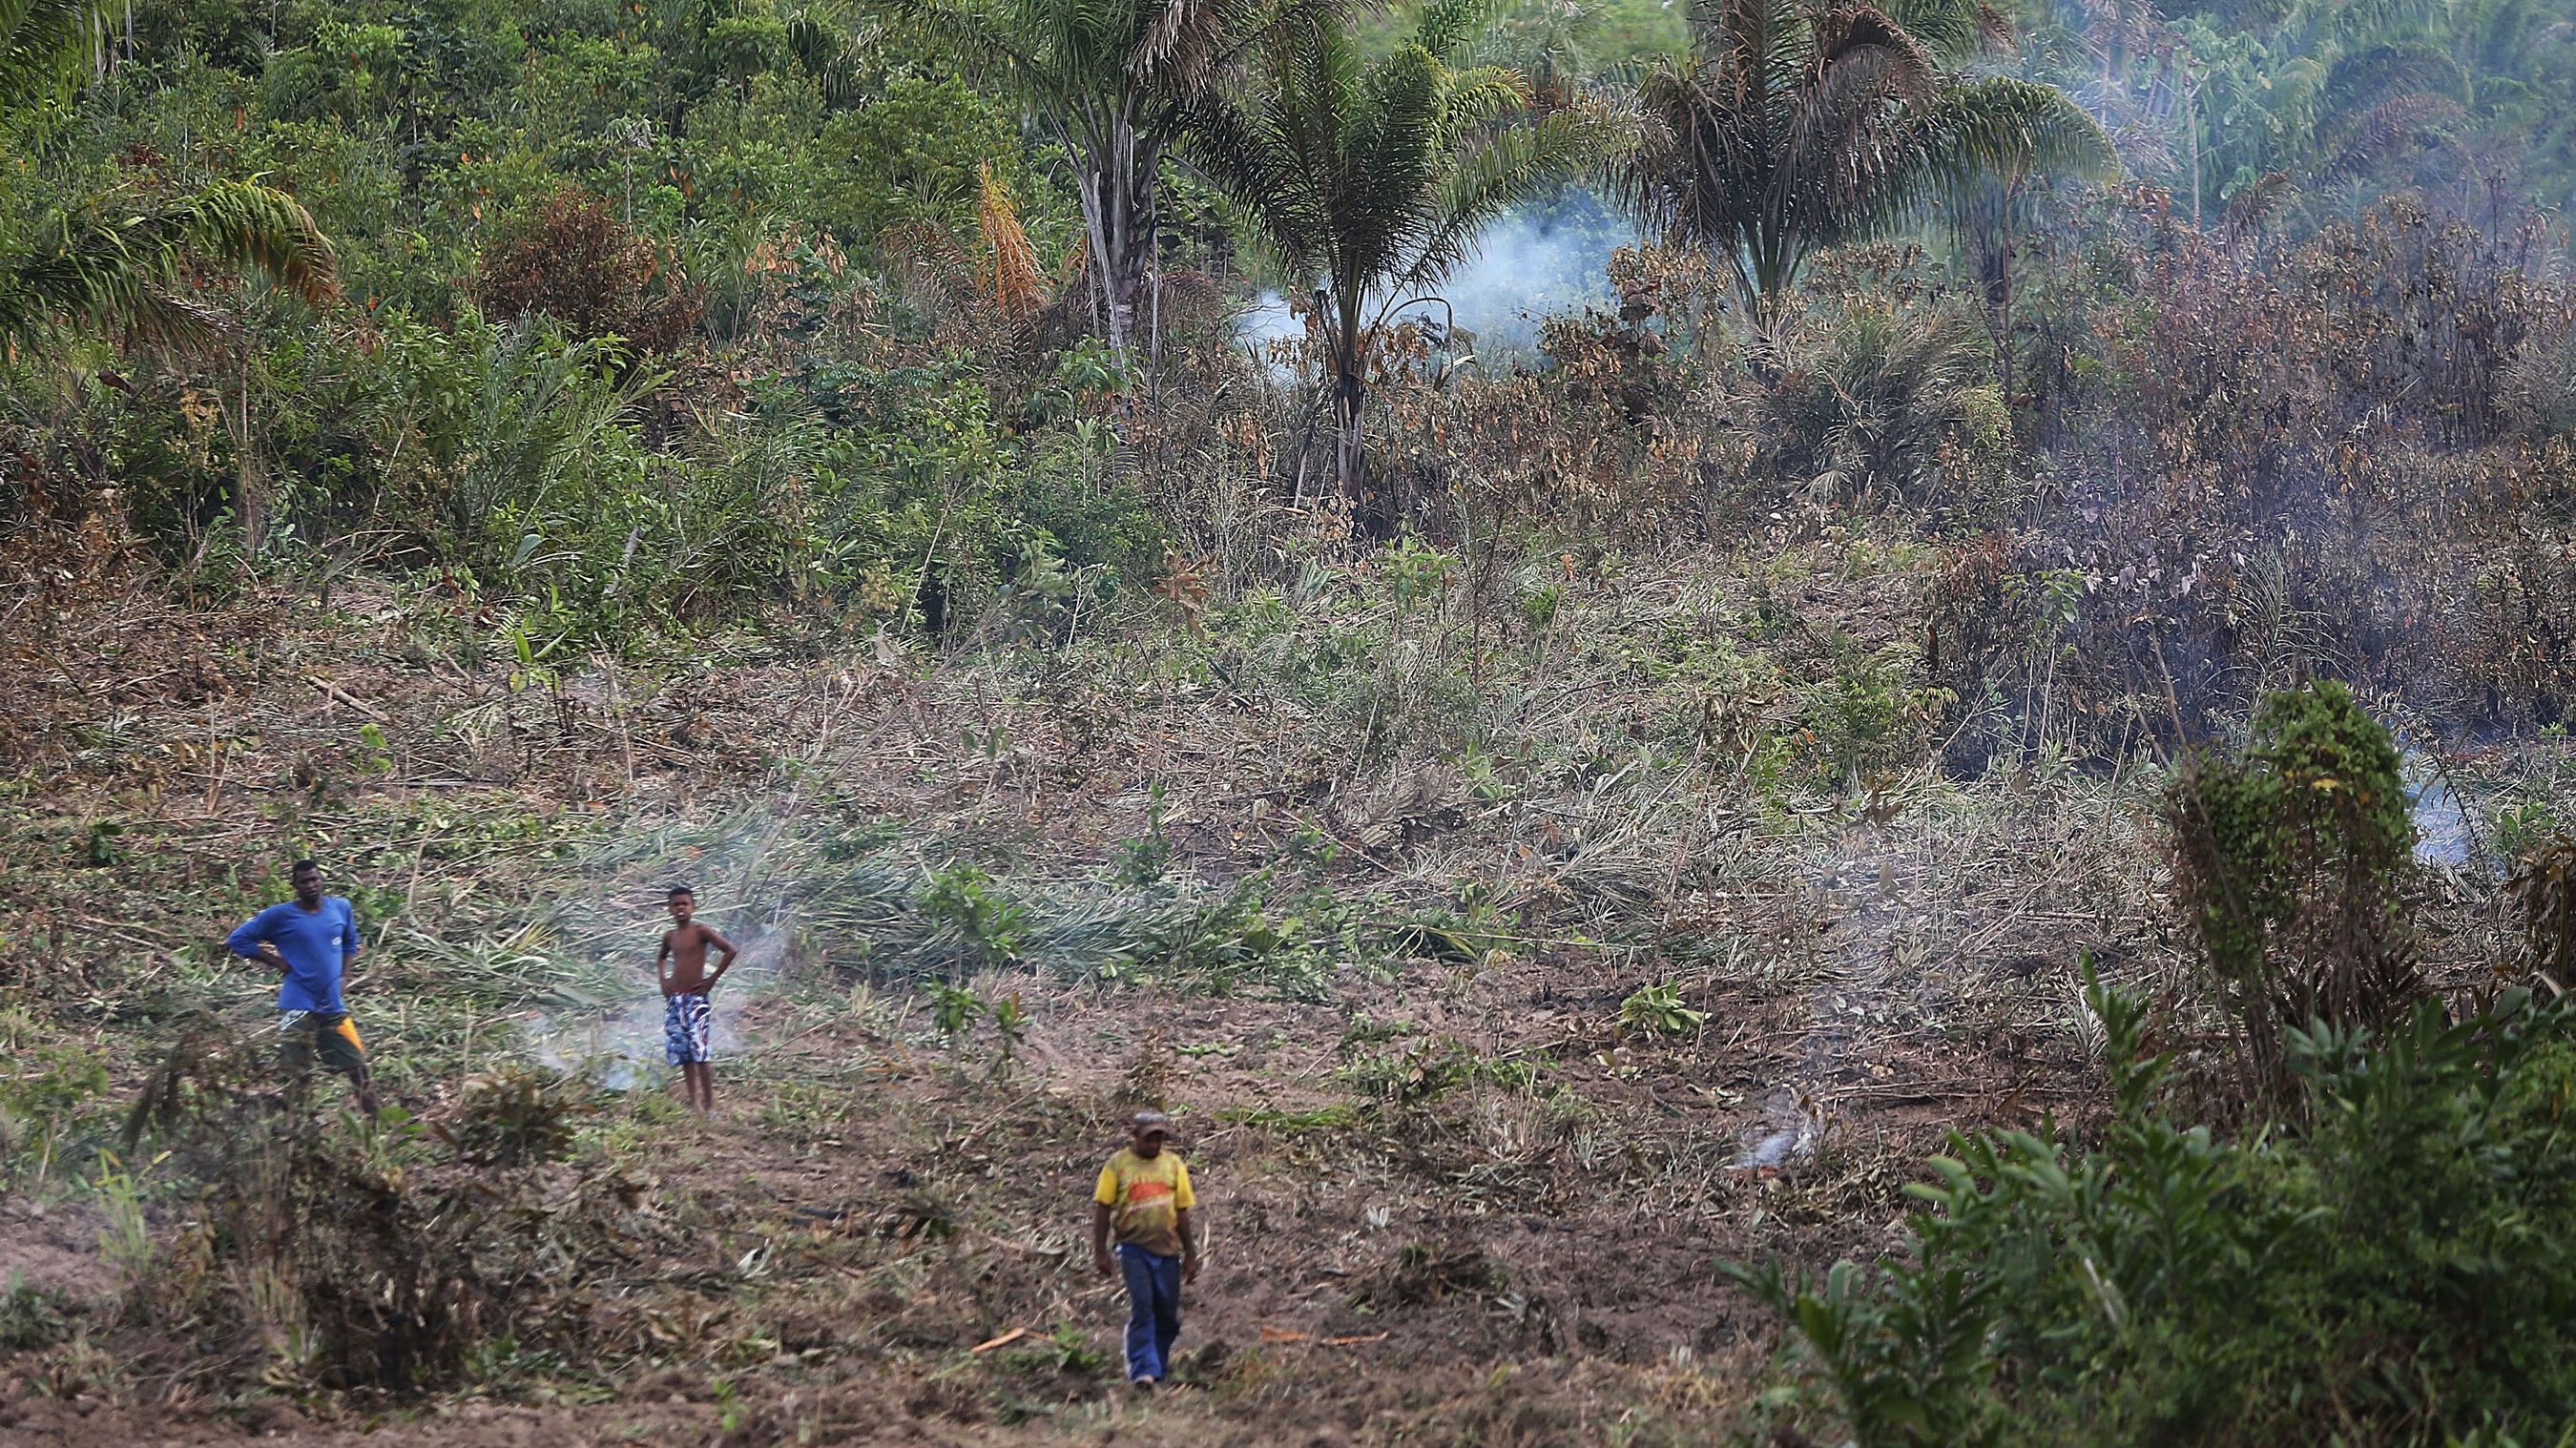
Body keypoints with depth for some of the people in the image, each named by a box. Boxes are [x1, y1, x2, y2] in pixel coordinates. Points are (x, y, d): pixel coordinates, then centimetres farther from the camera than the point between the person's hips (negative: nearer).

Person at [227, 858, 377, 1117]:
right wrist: (279, 963, -7)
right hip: (300, 1006, -4)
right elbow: (238, 940, -1)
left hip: (333, 1006, 4)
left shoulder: (340, 908, 7)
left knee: (359, 1068, 4)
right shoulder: (281, 915, -5)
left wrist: (343, 974, 11)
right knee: (297, 1074, -5)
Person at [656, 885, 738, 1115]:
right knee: (682, 1052, 5)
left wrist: (712, 979, -10)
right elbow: (662, 958, 33)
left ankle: (709, 1103, -8)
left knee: (699, 1050, -11)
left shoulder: (701, 931, -6)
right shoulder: (669, 936, 12)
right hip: (673, 999, 6)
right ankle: (693, 1102, 10)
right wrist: (663, 979, 15)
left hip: (694, 998, -6)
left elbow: (730, 950, -12)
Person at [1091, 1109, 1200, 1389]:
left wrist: (1190, 1256, 11)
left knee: (1167, 1314, 5)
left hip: (1167, 1250, 3)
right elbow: (1102, 1209, 1)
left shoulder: (1174, 1164, 7)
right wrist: (1100, 1253, -4)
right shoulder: (1118, 1164, 0)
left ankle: (1159, 1367, 19)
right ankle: (1143, 1371, -15)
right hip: (1134, 1249, -3)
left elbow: (1182, 1213, 11)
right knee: (1141, 1308, -13)